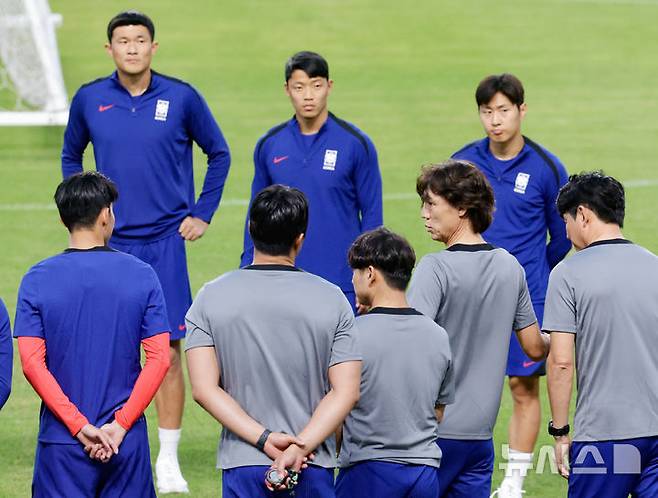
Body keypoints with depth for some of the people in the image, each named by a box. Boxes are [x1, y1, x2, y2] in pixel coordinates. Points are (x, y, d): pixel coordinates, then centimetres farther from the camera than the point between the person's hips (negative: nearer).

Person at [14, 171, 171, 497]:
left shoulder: (37, 279, -3)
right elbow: (159, 358, -6)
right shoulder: (141, 275, -1)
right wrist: (120, 425, -8)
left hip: (61, 440, -1)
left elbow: (31, 362, -10)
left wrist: (79, 426, -10)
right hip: (128, 442, 1)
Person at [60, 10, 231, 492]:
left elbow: (219, 154, 10)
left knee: (167, 351, -3)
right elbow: (71, 156, 20)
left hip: (166, 241, -1)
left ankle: (169, 460, 4)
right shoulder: (89, 100, 3)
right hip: (110, 242, 1)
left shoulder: (181, 98, -2)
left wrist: (202, 214, 6)